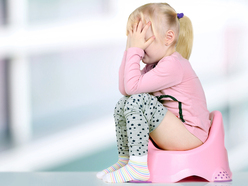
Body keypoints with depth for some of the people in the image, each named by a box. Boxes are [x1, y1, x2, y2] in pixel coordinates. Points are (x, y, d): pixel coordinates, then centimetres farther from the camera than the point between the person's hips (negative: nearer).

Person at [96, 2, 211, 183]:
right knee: (122, 104, 11)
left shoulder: (172, 65, -20)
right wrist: (130, 50, 3)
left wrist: (134, 50, -20)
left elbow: (132, 87, -26)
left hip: (190, 134, -10)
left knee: (138, 101, -27)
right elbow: (124, 89, 7)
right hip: (172, 131, 10)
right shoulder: (155, 63, 12)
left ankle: (139, 166, -25)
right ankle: (125, 159, 15)